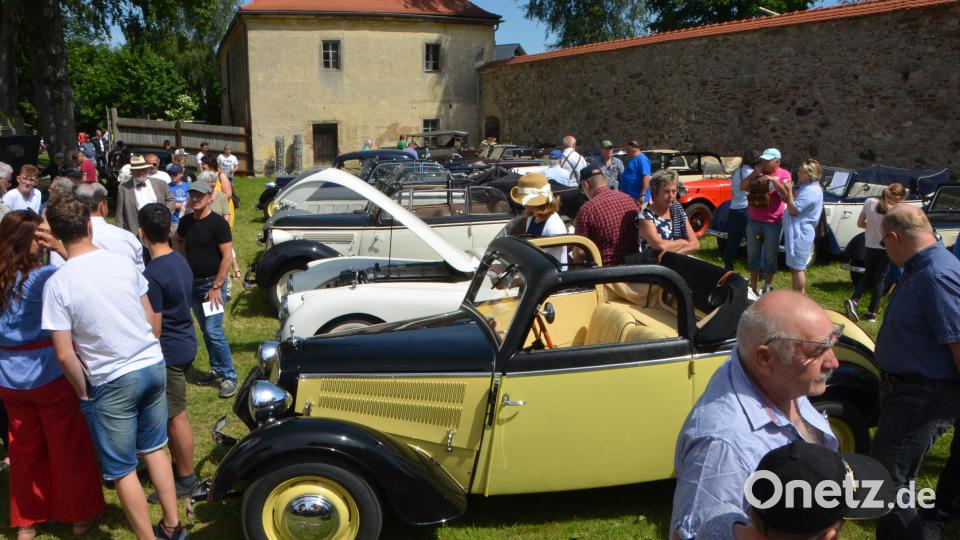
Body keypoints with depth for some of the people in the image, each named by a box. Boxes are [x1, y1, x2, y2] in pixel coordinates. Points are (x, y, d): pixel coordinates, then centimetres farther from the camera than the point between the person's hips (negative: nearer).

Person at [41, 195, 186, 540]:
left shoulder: (57, 283, -15)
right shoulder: (123, 262, -2)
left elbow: (64, 354, -15)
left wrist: (84, 391, 0)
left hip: (113, 382, -5)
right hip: (153, 364, 5)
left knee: (122, 469, 11)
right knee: (154, 448, 21)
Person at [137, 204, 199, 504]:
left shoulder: (152, 275, -24)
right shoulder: (180, 260, 4)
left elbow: (153, 328, -21)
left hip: (169, 352, -9)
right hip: (185, 344, 9)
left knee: (176, 417, 3)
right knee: (173, 414, 21)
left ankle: (185, 480, 16)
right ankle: (180, 465, 34)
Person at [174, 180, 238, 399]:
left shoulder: (217, 223, -14)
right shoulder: (186, 221, 5)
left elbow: (227, 256, -17)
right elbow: (177, 241, 26)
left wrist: (216, 286, -18)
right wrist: (188, 259, 8)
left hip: (212, 283, -7)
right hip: (193, 283, 7)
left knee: (214, 332, -12)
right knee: (206, 331, 14)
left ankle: (229, 377, -4)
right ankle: (217, 369, 27)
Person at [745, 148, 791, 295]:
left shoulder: (783, 174, -4)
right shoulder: (758, 172, 8)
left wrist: (774, 181, -25)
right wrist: (754, 174, -11)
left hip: (773, 223, -4)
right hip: (753, 221, 4)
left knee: (770, 257, 4)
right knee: (753, 255, 10)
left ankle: (767, 287, 16)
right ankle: (753, 287, 21)